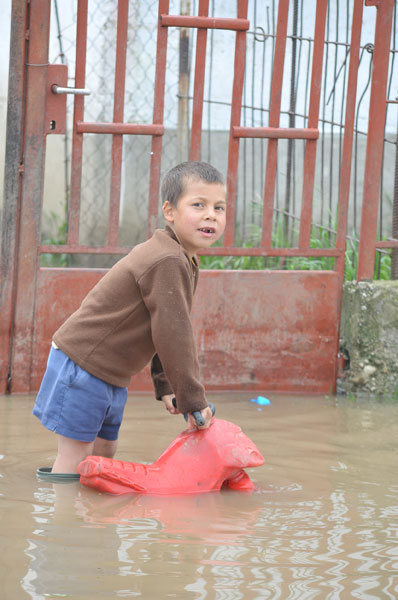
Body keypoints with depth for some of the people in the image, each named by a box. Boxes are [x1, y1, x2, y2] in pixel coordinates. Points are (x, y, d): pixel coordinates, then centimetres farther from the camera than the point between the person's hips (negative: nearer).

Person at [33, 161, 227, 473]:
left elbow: (169, 331, 16)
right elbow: (173, 335, -24)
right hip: (83, 363, -10)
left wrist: (166, 386, 13)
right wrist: (193, 400, -18)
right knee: (75, 454, -7)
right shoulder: (167, 262, -25)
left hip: (111, 375, 10)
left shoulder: (186, 263, 9)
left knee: (104, 452, 15)